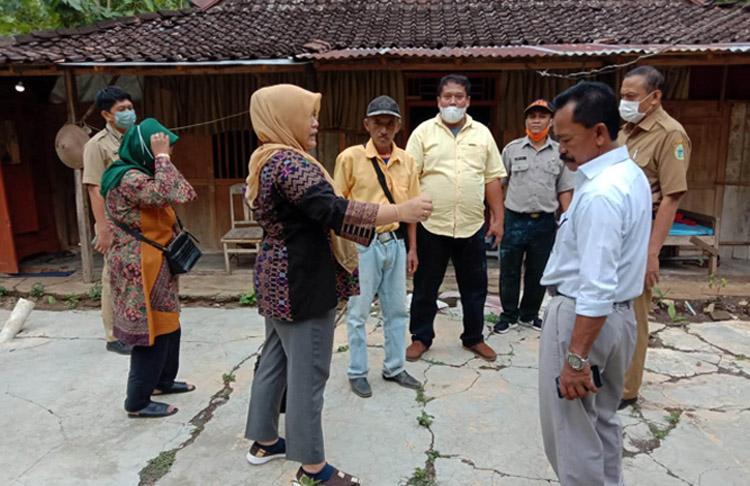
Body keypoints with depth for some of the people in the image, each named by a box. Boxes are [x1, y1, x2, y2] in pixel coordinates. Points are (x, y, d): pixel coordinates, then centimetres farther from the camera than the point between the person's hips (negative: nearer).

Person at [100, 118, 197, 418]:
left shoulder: (139, 174, 15)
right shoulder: (128, 178, -18)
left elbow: (185, 194, 14)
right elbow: (165, 194, -32)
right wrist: (162, 158, -24)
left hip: (153, 264, 11)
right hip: (140, 267, -11)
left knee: (167, 325, 19)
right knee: (152, 331, -3)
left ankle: (164, 380, 35)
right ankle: (138, 401, 9)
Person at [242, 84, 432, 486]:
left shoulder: (264, 160, 14)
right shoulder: (290, 162, -19)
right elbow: (332, 211, -32)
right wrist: (400, 211, -33)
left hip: (278, 277, 11)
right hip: (301, 283, -11)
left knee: (275, 359, 19)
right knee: (307, 373, -2)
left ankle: (264, 441, 34)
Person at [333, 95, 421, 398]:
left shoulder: (406, 161, 5)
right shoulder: (350, 157, -7)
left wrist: (412, 248, 9)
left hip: (396, 242, 5)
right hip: (363, 244, -4)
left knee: (397, 309, 14)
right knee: (358, 312, 6)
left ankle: (394, 368, 30)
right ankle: (357, 372, 23)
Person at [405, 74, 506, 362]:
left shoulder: (482, 133, 7)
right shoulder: (423, 132, -1)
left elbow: (492, 179, 8)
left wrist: (498, 219, 4)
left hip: (472, 225, 3)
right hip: (431, 225, -2)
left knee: (475, 287, 13)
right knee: (425, 287, 11)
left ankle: (474, 338, 32)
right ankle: (421, 337, 28)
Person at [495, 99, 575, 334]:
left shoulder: (560, 152, 5)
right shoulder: (512, 149, 2)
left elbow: (564, 191, 7)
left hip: (545, 222, 1)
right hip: (515, 220, -1)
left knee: (538, 272, 11)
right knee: (509, 271, 6)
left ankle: (529, 314, 28)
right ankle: (509, 315, 21)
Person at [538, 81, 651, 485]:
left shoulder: (599, 194, -26)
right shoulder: (630, 174, 7)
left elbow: (597, 289, -28)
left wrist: (577, 358, -24)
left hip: (584, 318, -10)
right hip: (619, 314, 10)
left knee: (573, 434, 6)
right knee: (603, 419, 24)